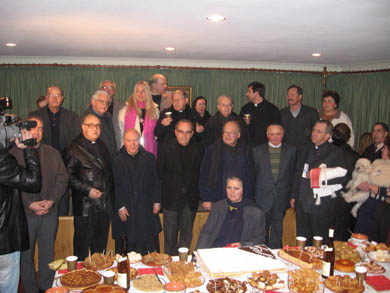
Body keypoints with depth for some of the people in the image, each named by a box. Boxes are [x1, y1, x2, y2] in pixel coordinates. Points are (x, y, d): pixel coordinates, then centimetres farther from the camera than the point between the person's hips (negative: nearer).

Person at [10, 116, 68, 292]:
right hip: (25, 213, -2)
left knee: (48, 253, 11)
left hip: (50, 212, 3)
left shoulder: (52, 153, 8)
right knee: (26, 254, 8)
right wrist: (30, 204, -13)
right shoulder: (14, 154, -2)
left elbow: (62, 178, 5)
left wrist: (51, 201, -8)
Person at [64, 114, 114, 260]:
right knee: (82, 246, 5)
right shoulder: (75, 148, -7)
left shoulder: (102, 146, 14)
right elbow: (69, 177, -11)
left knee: (100, 245, 16)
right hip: (85, 207, -6)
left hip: (104, 205, 6)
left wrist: (110, 197, 12)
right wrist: (87, 190, -18)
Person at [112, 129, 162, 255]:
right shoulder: (117, 161, 0)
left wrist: (157, 201, 3)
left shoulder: (149, 158, 4)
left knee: (149, 244, 8)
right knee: (127, 245, 5)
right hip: (126, 210, -1)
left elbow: (156, 182, 7)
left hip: (147, 210, 1)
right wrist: (120, 207, -4)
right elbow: (116, 186, 0)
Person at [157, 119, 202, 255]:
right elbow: (160, 172, -4)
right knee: (170, 235, 3)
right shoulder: (165, 147, -3)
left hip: (190, 198, 3)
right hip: (171, 198, -2)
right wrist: (177, 187, -9)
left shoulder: (196, 148, 4)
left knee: (187, 234, 12)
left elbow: (198, 172, 9)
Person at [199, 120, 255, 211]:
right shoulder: (211, 150, 2)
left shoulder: (247, 151, 7)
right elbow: (204, 176, 1)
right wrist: (206, 199, -4)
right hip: (217, 202, -1)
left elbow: (251, 178, 11)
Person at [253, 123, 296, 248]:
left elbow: (294, 173, 4)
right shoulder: (257, 150, 3)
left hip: (281, 199, 0)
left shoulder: (291, 150, 4)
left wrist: (292, 196, 0)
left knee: (277, 230, 9)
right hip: (263, 198, 0)